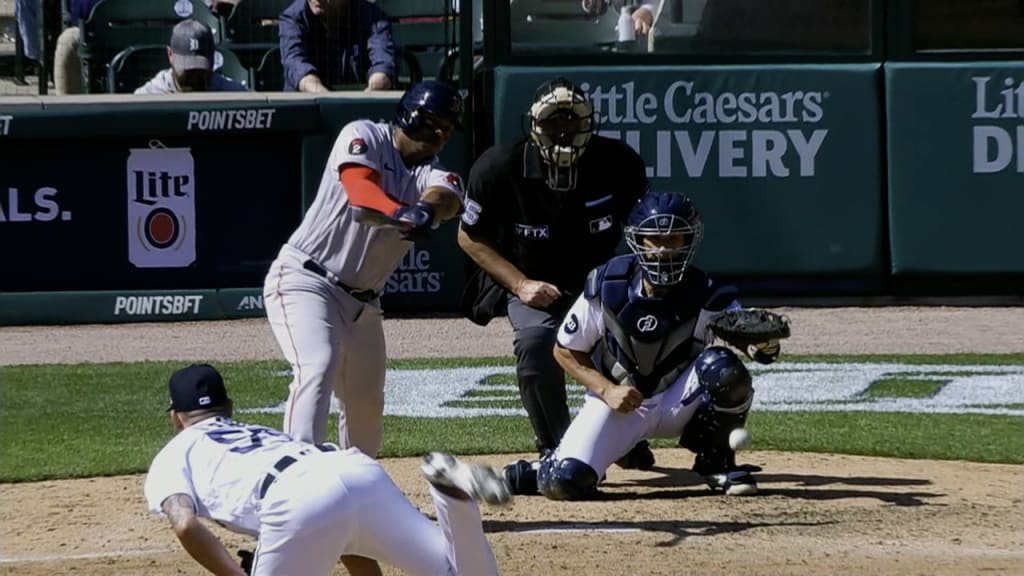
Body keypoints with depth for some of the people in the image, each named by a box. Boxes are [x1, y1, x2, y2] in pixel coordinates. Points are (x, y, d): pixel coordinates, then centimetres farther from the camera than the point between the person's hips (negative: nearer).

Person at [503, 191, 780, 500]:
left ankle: (716, 463, -7)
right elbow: (565, 351, -4)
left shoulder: (704, 295, -17)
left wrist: (763, 345, -55)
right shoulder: (607, 287, -15)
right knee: (565, 482, -24)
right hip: (618, 401, -1)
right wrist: (606, 389, -18)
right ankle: (526, 474, 16)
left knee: (723, 367, -32)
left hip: (677, 402, 1)